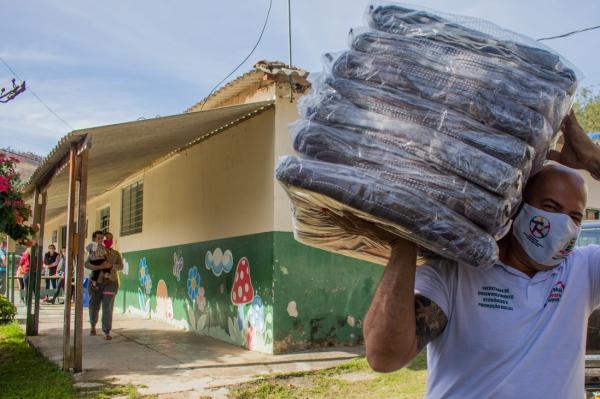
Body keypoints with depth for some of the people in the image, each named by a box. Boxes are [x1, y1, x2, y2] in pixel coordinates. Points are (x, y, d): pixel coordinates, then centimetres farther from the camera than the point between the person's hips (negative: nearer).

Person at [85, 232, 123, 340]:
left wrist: (110, 265, -25)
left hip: (110, 283, -1)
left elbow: (120, 266, -6)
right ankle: (93, 326, 36)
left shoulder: (116, 254, 4)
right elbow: (87, 264, -8)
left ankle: (107, 333, -6)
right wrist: (98, 267, -25)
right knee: (94, 307, 8)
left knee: (107, 308, -9)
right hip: (96, 283, 1)